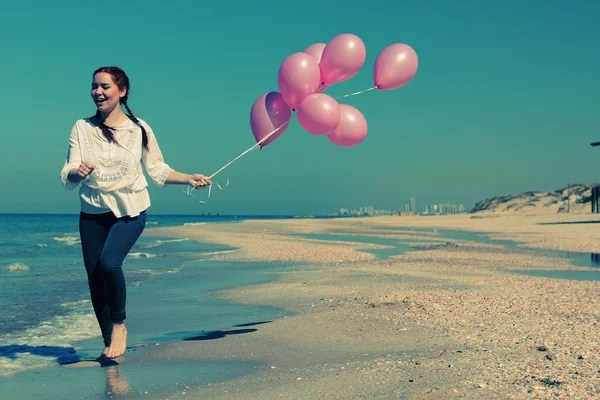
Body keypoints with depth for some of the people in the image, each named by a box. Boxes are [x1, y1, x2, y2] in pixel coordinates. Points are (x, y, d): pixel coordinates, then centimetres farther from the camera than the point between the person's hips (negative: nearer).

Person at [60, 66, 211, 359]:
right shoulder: (82, 128, 0)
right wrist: (77, 172, -28)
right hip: (92, 213, 2)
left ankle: (119, 325, 0)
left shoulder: (139, 129, -1)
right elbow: (67, 175, -5)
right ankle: (108, 342, 21)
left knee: (109, 262, -25)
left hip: (130, 212, -2)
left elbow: (158, 170, 5)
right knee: (94, 279, 1)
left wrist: (190, 179, -7)